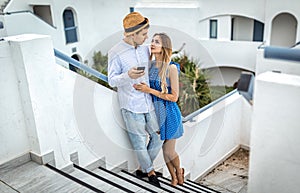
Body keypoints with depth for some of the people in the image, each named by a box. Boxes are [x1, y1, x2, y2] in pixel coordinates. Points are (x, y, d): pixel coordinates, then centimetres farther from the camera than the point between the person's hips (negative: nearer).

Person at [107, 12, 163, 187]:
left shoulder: (145, 49, 7)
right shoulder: (115, 53, -11)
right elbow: (112, 80, -9)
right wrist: (128, 76, -27)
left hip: (148, 102, 6)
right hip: (131, 106, -6)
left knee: (158, 136, 12)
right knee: (140, 141, 7)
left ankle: (144, 168, 33)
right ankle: (150, 171, 31)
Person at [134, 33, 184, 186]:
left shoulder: (171, 68, -16)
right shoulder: (150, 65, 1)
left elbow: (174, 97, -17)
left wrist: (150, 90, -21)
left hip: (168, 113, -5)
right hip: (155, 111, 5)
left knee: (169, 151, 4)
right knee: (162, 148, 15)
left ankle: (179, 171, 37)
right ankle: (173, 177, 37)